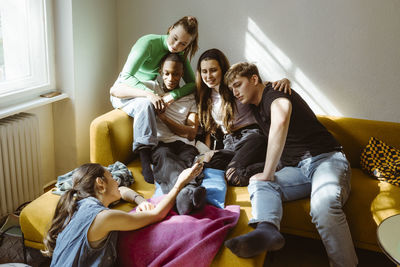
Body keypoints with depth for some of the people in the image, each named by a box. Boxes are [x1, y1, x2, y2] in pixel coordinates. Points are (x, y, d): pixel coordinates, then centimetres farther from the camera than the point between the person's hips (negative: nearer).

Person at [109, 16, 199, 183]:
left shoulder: (180, 54, -5)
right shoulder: (148, 43, -22)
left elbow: (193, 83, -12)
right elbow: (126, 76, -26)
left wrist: (172, 95, -30)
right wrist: (149, 94, -40)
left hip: (150, 92, 6)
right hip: (125, 91, -6)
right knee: (145, 104, -37)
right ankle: (146, 163, -41)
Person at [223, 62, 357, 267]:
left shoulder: (274, 94, -7)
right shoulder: (257, 106, 21)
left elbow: (280, 121, -30)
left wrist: (268, 173, -27)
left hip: (327, 158, -7)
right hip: (297, 169, 7)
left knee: (324, 204, -37)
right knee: (258, 183, -20)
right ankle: (266, 229, -47)